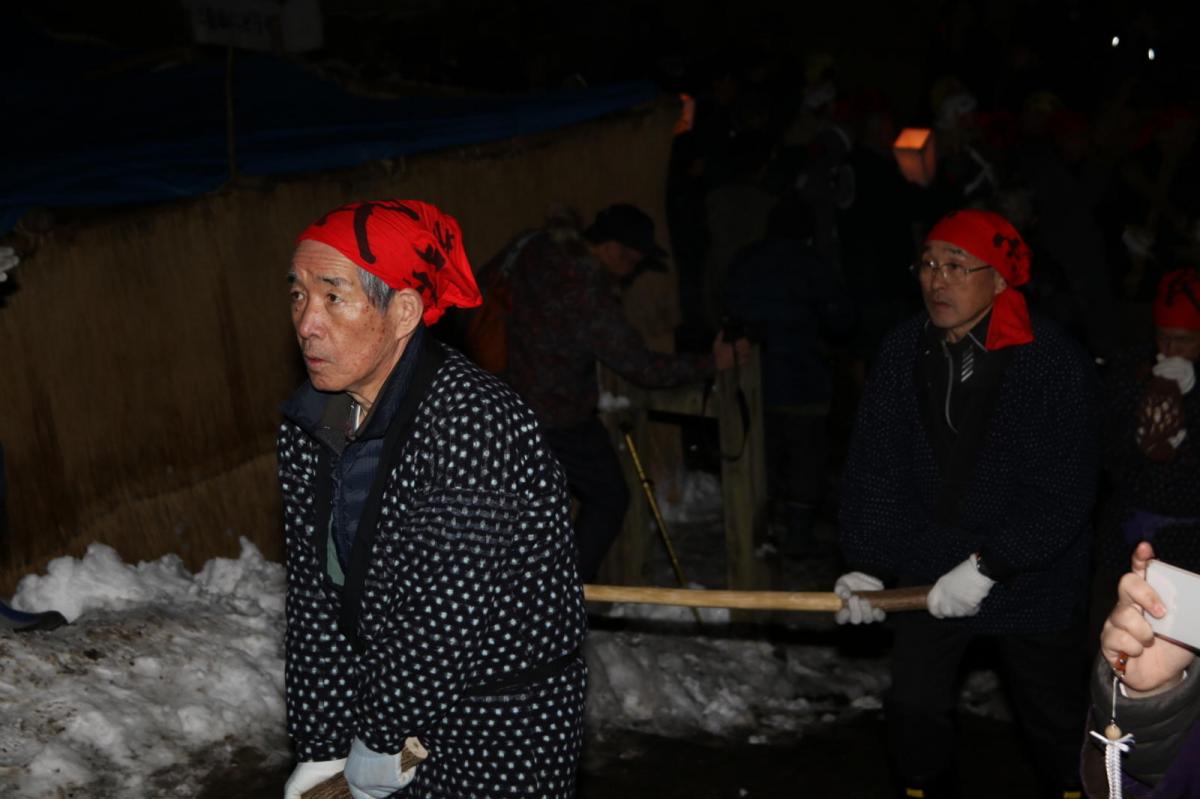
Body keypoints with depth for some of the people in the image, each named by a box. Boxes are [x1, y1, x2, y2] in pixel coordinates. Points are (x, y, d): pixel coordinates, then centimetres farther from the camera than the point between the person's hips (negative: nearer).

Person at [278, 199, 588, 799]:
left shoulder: (475, 424, -26)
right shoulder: (308, 424, -2)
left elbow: (447, 621, -24)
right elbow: (316, 596, 0)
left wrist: (381, 745, -14)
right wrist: (323, 748, -1)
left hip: (499, 732, -6)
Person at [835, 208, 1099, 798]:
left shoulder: (1054, 362, -18)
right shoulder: (903, 351, -7)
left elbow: (1063, 494, -19)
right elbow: (873, 467, -3)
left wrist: (987, 567, -22)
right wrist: (866, 565, -9)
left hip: (1033, 577, -3)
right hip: (929, 572, 3)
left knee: (1054, 717, 11)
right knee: (915, 706, 8)